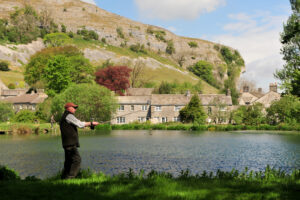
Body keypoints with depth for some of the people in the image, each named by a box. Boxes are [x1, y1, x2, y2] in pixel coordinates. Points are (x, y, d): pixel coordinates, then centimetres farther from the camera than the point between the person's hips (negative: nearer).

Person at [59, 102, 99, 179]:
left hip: (68, 143, 10)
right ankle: (70, 177, -16)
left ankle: (64, 177, 12)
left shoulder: (64, 117, 24)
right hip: (70, 143, -10)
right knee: (77, 159, -13)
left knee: (69, 161, 12)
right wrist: (91, 123, -5)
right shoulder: (69, 116, -8)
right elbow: (80, 124, -13)